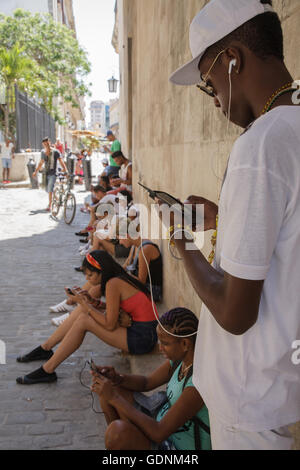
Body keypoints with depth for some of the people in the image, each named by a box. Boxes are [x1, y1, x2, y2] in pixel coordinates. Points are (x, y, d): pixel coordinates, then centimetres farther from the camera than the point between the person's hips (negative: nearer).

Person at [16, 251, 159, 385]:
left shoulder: (113, 284, -20)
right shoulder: (119, 278, 7)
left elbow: (109, 325, -18)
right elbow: (112, 312, 14)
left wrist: (84, 303, -12)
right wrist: (91, 302, 1)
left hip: (142, 339, -9)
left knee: (83, 320, -15)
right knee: (82, 309, 5)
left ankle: (47, 371, -7)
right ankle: (45, 349, 16)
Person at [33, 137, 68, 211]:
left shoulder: (55, 152, -9)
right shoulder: (43, 152, 8)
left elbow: (61, 162, -13)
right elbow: (41, 163, 19)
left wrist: (66, 171, -25)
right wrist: (36, 172, 19)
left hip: (53, 173, -6)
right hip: (46, 173, 6)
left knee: (50, 189, -16)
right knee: (47, 190, 10)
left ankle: (49, 206, -10)